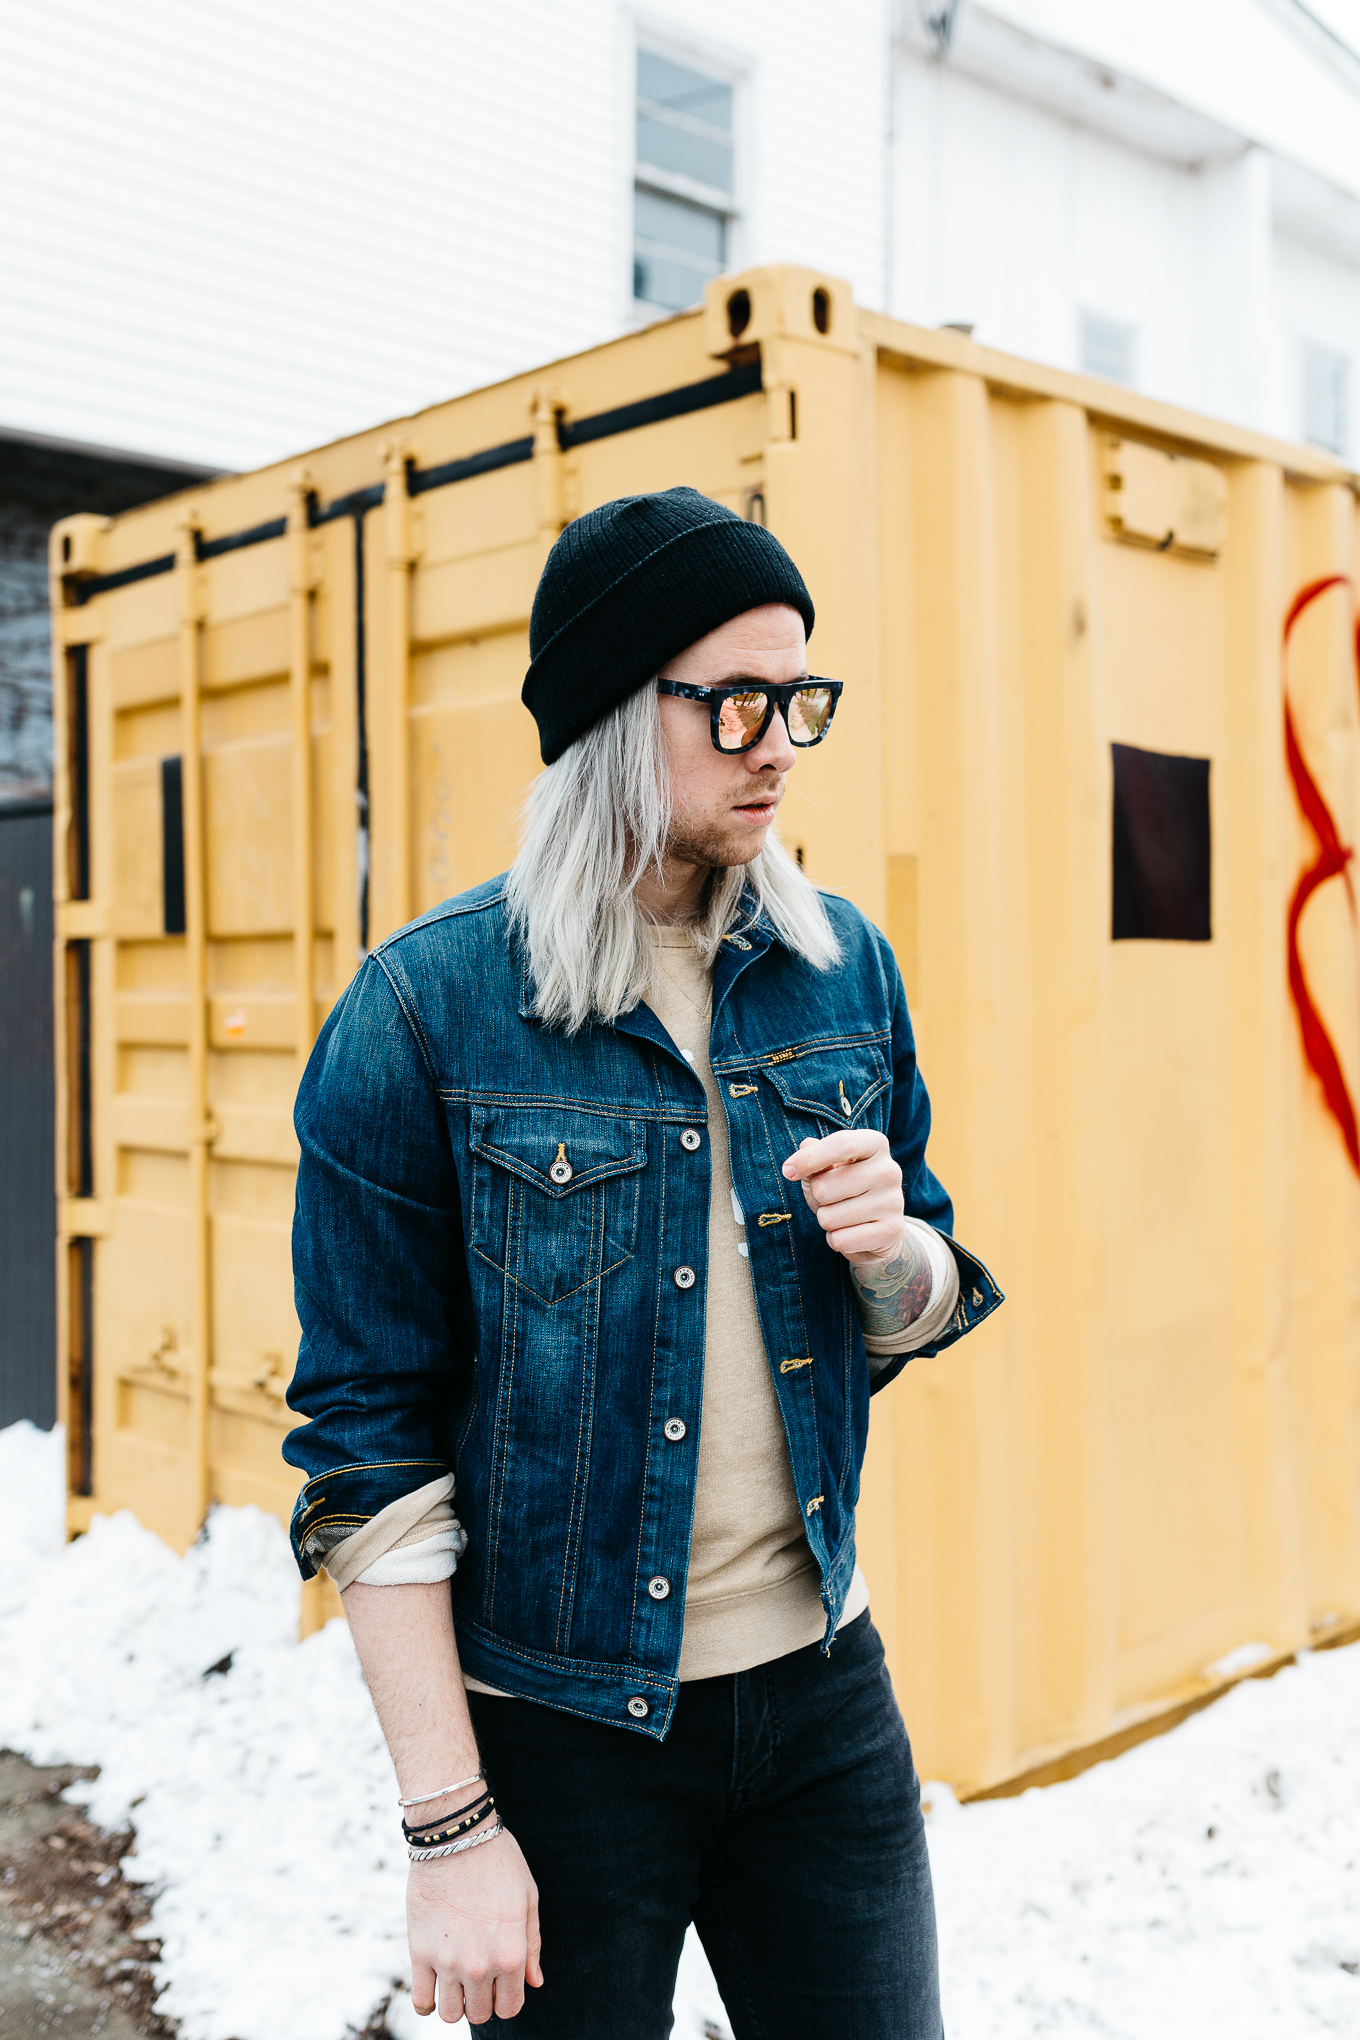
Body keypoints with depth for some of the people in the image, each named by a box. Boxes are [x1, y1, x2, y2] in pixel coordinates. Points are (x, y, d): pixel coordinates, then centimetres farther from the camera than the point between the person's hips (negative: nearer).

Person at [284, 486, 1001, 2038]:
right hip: (559, 1723, -3)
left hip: (823, 1686, 4)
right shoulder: (420, 1013, -14)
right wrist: (449, 1826, -12)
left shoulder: (845, 966, 0)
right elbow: (370, 1440, -12)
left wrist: (890, 1250, -13)